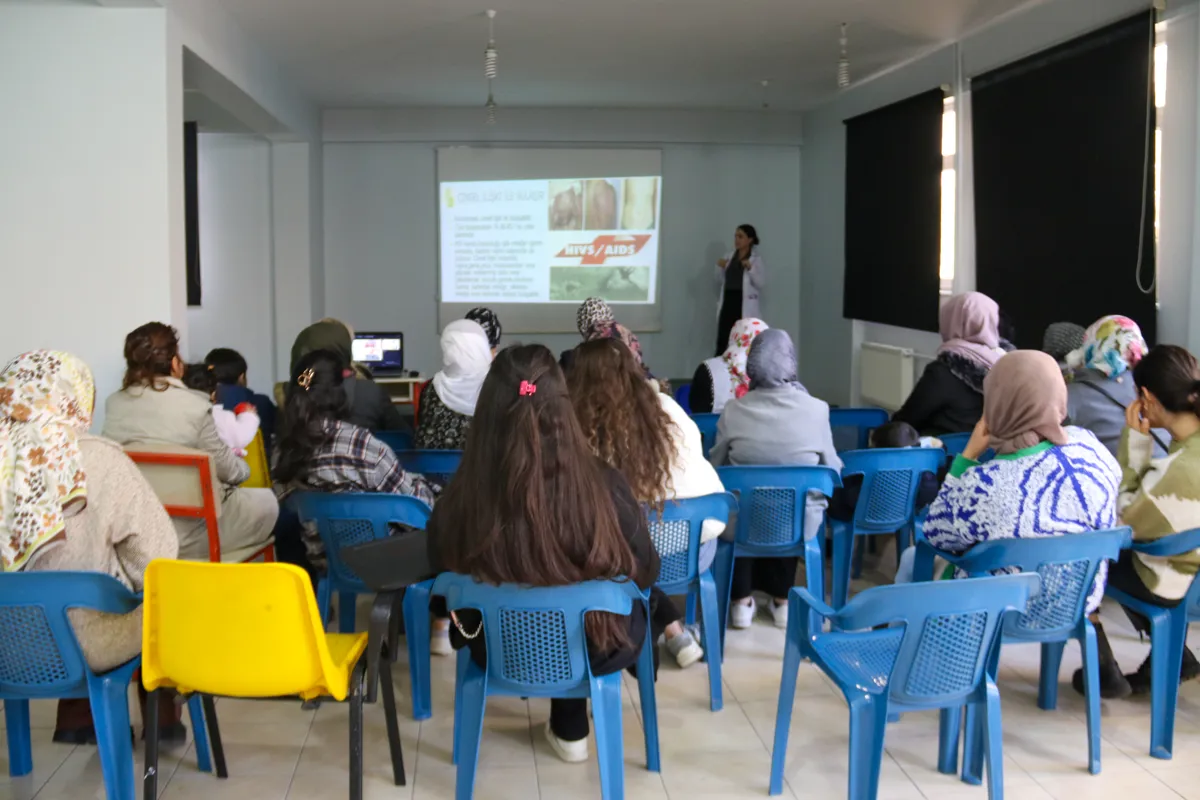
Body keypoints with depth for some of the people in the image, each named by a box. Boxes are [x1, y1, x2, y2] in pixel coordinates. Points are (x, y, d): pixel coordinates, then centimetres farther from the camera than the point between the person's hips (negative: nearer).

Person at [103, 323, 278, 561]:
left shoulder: (113, 404, -2)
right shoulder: (194, 405, -17)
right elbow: (226, 469, -7)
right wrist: (244, 468, 18)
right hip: (187, 532, -6)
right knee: (266, 501, 20)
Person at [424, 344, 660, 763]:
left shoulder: (457, 501, -27)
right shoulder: (605, 487, -29)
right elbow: (645, 575, -9)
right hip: (597, 651, -1)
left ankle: (568, 726, 47)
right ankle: (570, 727, 41)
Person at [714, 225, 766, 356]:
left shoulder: (756, 259, 1)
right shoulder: (729, 256, 14)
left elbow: (760, 283, -7)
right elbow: (720, 283, 17)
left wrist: (750, 268, -19)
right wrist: (720, 269, 1)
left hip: (744, 305, -4)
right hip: (727, 302, 4)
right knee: (721, 342, -1)